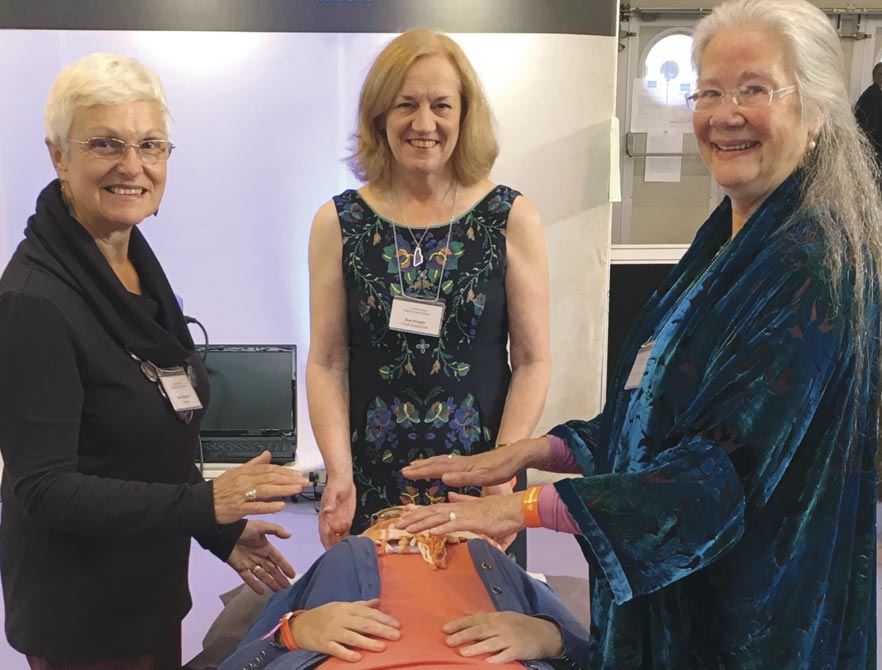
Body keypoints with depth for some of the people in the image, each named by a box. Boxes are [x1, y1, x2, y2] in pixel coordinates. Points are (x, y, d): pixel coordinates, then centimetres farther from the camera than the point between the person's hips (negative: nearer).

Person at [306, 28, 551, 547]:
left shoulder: (511, 217, -2)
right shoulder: (338, 223, 0)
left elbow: (533, 360, -3)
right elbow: (327, 363, 0)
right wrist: (340, 475, -12)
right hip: (371, 489, 1)